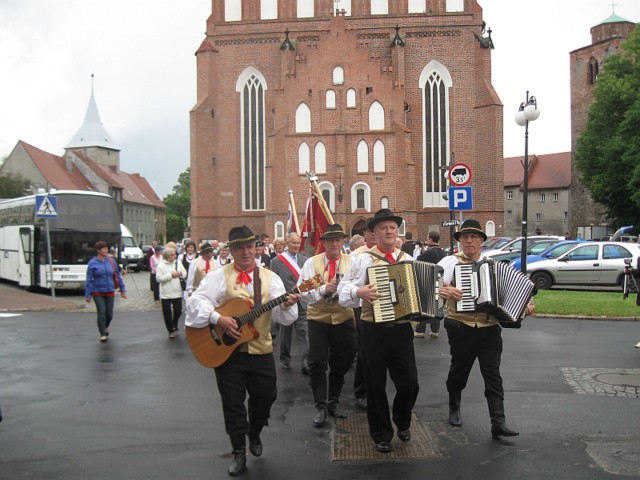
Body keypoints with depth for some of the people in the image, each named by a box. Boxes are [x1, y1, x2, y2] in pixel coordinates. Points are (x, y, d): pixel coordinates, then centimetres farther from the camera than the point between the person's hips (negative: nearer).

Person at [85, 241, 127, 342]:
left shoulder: (111, 261, 3)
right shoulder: (92, 263, -5)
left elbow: (118, 276, 10)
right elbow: (89, 280, -4)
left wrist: (122, 289, 10)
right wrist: (88, 295, -5)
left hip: (110, 292, 3)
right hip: (98, 292, -3)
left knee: (109, 314, 6)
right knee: (101, 313, -7)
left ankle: (106, 326, 38)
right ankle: (103, 334, 6)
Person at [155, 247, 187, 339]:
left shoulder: (178, 263, 3)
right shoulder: (161, 266, -8)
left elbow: (185, 274, 7)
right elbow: (158, 278, -16)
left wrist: (180, 273, -15)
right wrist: (171, 275, -18)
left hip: (177, 292, 3)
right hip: (166, 293, -3)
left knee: (178, 311, 5)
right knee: (167, 313, 4)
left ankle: (174, 326, 32)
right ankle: (171, 330, 20)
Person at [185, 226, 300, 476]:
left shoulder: (270, 278, 2)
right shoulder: (220, 276, -3)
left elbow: (281, 315, -6)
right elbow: (195, 302, -11)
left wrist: (286, 305, -28)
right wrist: (218, 318, -24)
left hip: (261, 350, 2)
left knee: (265, 397, 11)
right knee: (233, 403, 5)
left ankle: (254, 433, 41)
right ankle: (239, 453, 21)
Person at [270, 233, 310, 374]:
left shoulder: (304, 260, 8)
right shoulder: (277, 261, -3)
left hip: (301, 303, 2)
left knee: (302, 333, -4)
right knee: (285, 333, 12)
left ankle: (305, 364, -6)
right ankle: (285, 359, 30)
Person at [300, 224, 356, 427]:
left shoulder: (351, 262, -1)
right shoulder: (312, 262, -3)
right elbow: (304, 292, -11)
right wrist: (323, 290, -27)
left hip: (344, 320, 1)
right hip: (318, 320, -1)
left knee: (341, 364, 12)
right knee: (318, 365, -1)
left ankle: (333, 402, 29)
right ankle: (321, 406, 10)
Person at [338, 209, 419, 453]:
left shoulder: (408, 260, 9)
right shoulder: (364, 260, -2)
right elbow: (343, 288, -5)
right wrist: (359, 291, -23)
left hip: (402, 329, 3)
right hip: (373, 330, -2)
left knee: (409, 382, 3)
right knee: (376, 384, 8)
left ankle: (402, 421, 34)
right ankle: (381, 434, 26)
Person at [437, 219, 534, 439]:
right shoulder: (450, 262, 1)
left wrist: (524, 306, 2)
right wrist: (443, 290, -26)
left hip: (489, 328, 2)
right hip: (461, 328, -2)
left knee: (493, 375, -3)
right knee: (459, 371, 13)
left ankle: (498, 422, -4)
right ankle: (454, 409, 35)